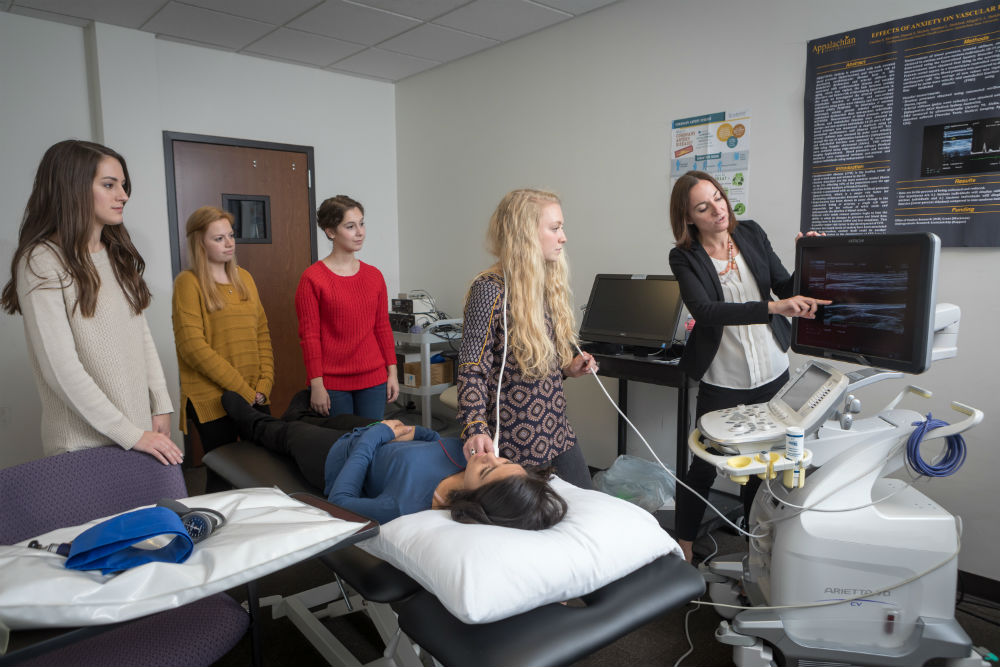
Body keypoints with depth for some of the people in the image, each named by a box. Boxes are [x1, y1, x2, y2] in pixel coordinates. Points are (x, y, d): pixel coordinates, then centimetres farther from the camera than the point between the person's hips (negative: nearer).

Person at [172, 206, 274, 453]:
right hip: (212, 402, -5)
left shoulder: (244, 277, 12)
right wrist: (244, 390, -14)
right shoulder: (189, 282, -7)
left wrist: (264, 384, -1)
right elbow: (192, 346, -15)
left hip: (254, 398, 5)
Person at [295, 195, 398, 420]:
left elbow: (383, 327, 9)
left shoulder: (374, 275, 6)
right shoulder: (313, 278, -7)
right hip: (332, 384, -4)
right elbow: (309, 335, -7)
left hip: (373, 380, 4)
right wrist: (316, 385, -10)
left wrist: (392, 372, 6)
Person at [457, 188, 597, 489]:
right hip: (514, 444, -7)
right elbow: (473, 370, -19)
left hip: (559, 436, 8)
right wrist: (476, 429, -31)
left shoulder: (549, 285, 7)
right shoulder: (490, 290, -17)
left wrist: (567, 368, 2)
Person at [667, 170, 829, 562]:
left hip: (773, 373, 4)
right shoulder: (684, 257, -9)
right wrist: (773, 307, -35)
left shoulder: (751, 234, 2)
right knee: (703, 467, 4)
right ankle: (682, 552, 22)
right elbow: (704, 310, -26)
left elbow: (787, 290, 4)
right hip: (722, 381, -3)